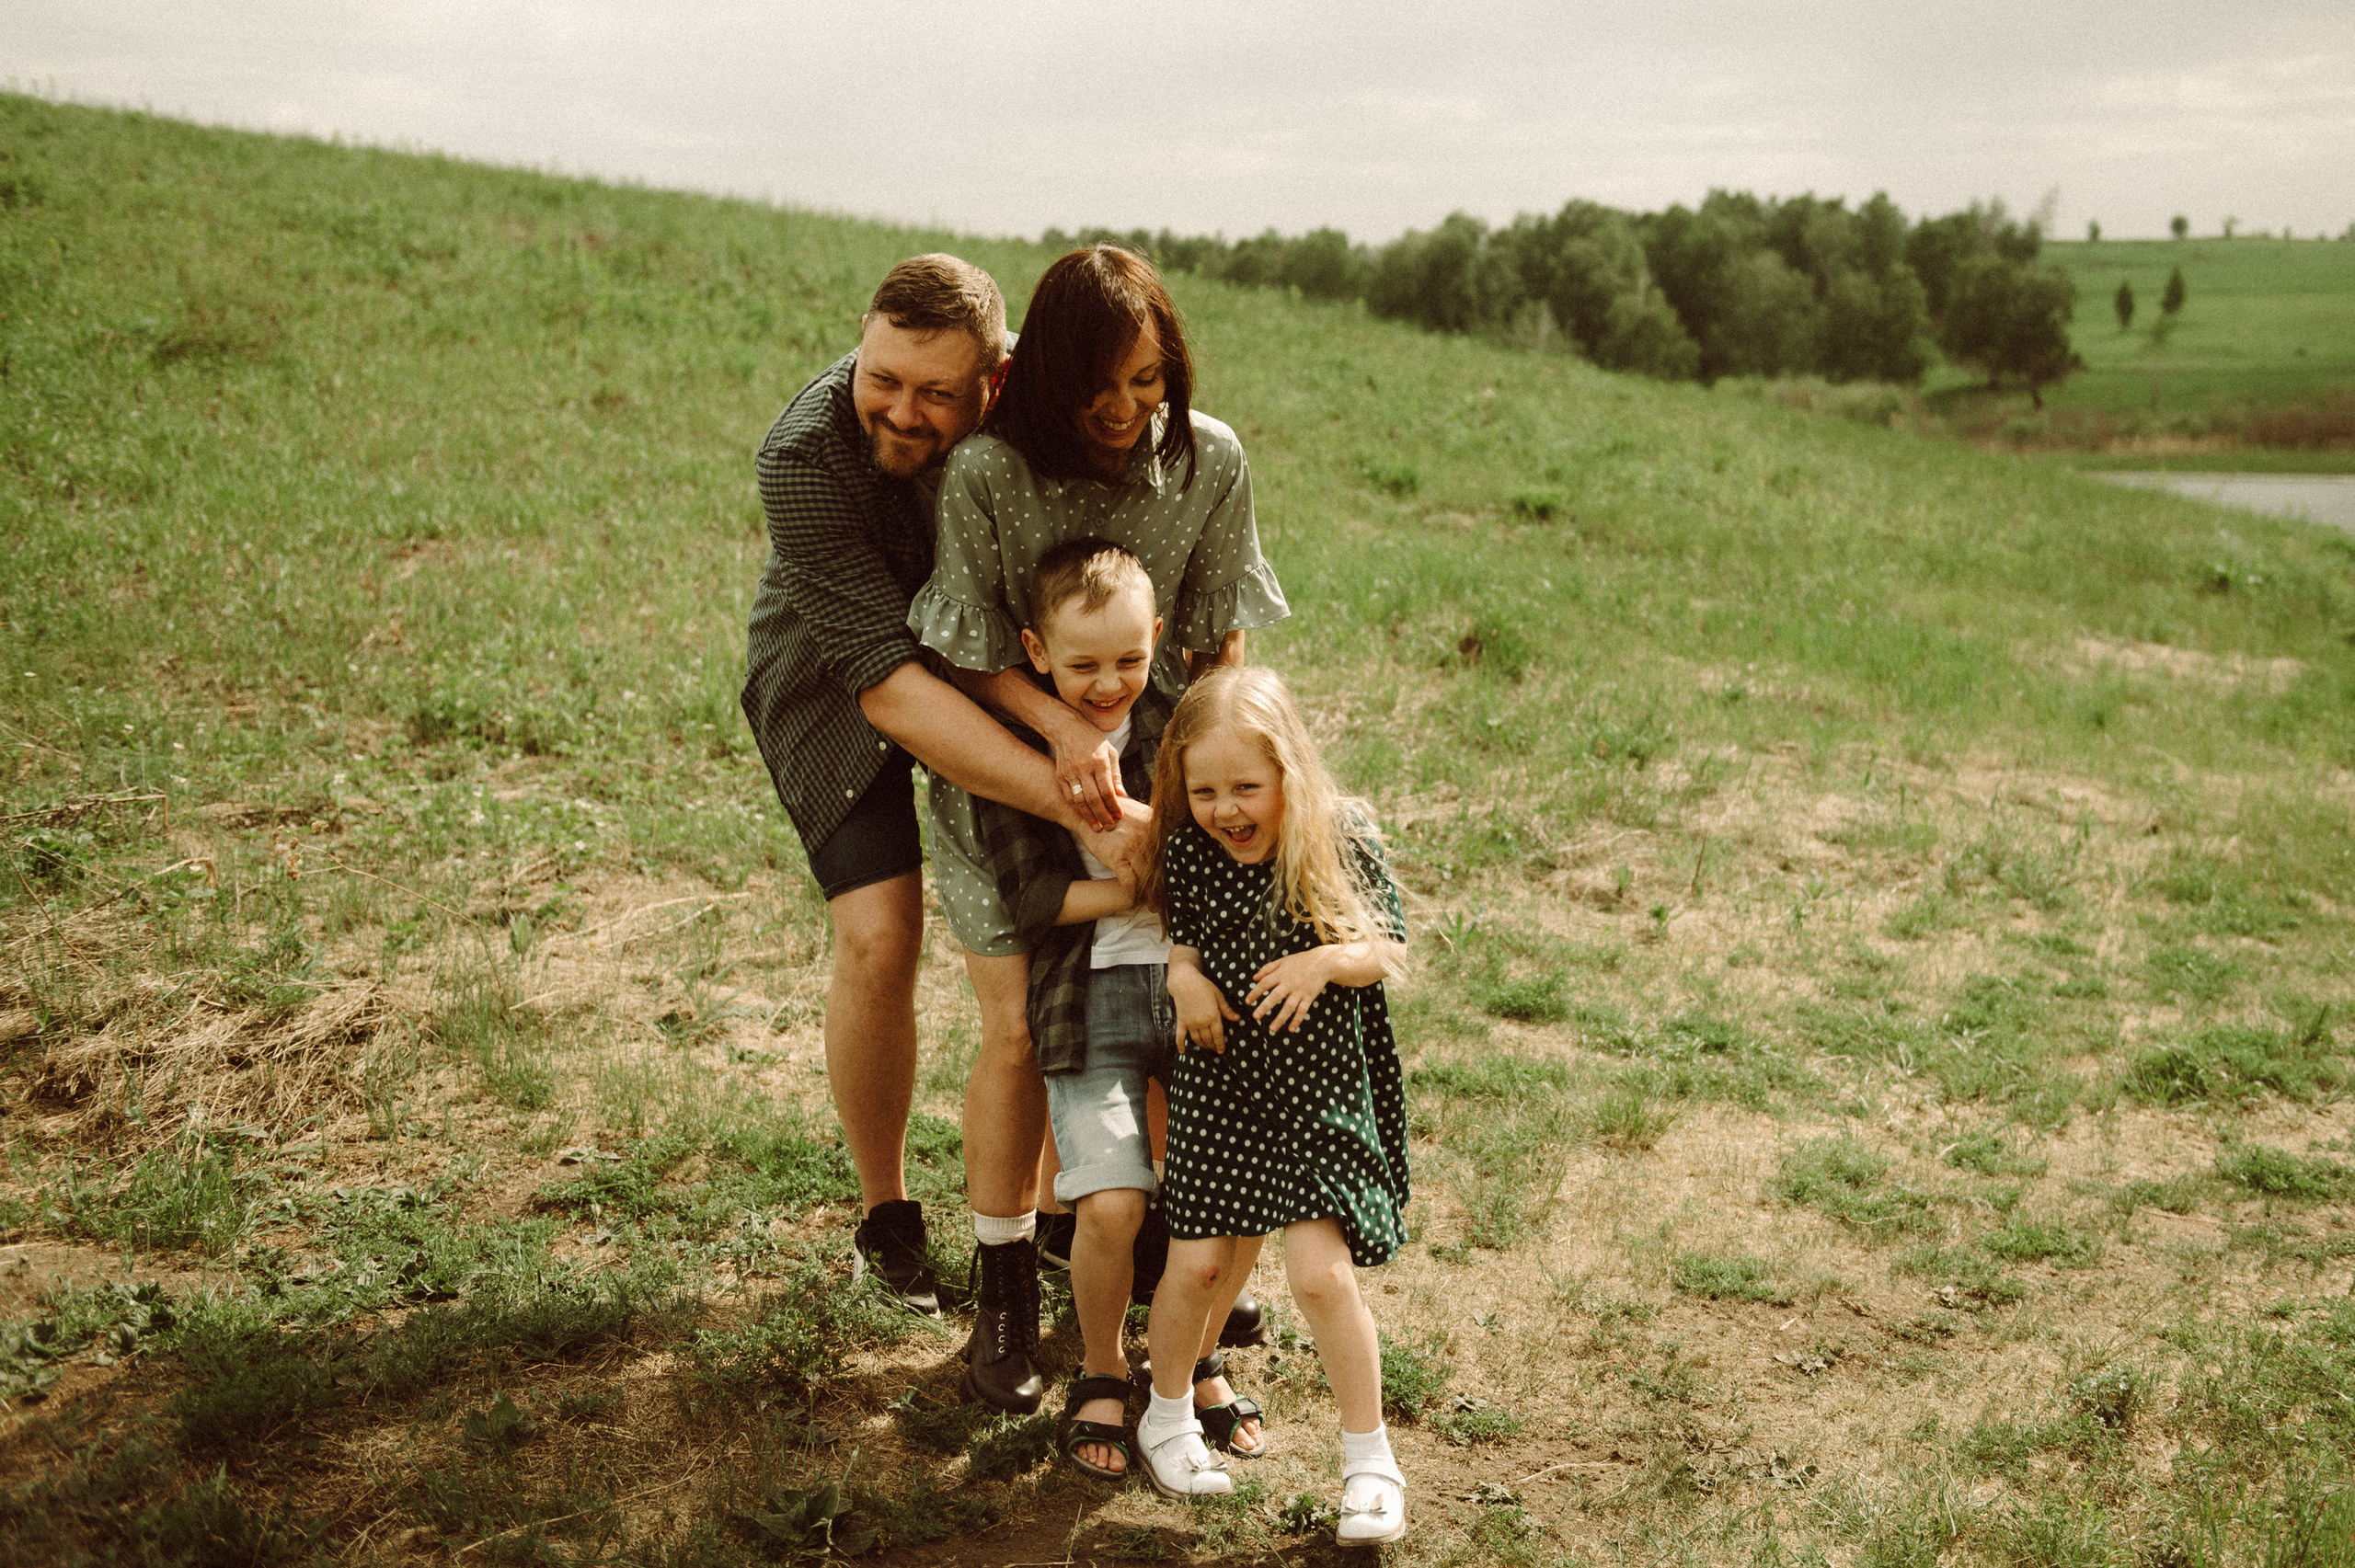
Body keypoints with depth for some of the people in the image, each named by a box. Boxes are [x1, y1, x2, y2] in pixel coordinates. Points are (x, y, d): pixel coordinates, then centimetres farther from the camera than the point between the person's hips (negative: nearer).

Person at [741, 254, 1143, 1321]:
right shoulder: (800, 464, -37)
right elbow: (890, 687, -42)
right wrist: (1078, 805, -50)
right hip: (835, 680, -3)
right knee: (879, 936, -15)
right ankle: (885, 1216, 8)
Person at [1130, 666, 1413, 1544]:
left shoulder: (1340, 841, -11)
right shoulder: (1186, 852, -5)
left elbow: (1388, 950, -5)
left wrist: (1326, 961, -24)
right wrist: (1183, 977, -10)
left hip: (1321, 1086, -2)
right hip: (1218, 1085, 2)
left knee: (1322, 1274, -8)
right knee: (1198, 1263, 4)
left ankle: (1368, 1455, 11)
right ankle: (1167, 1418, 32)